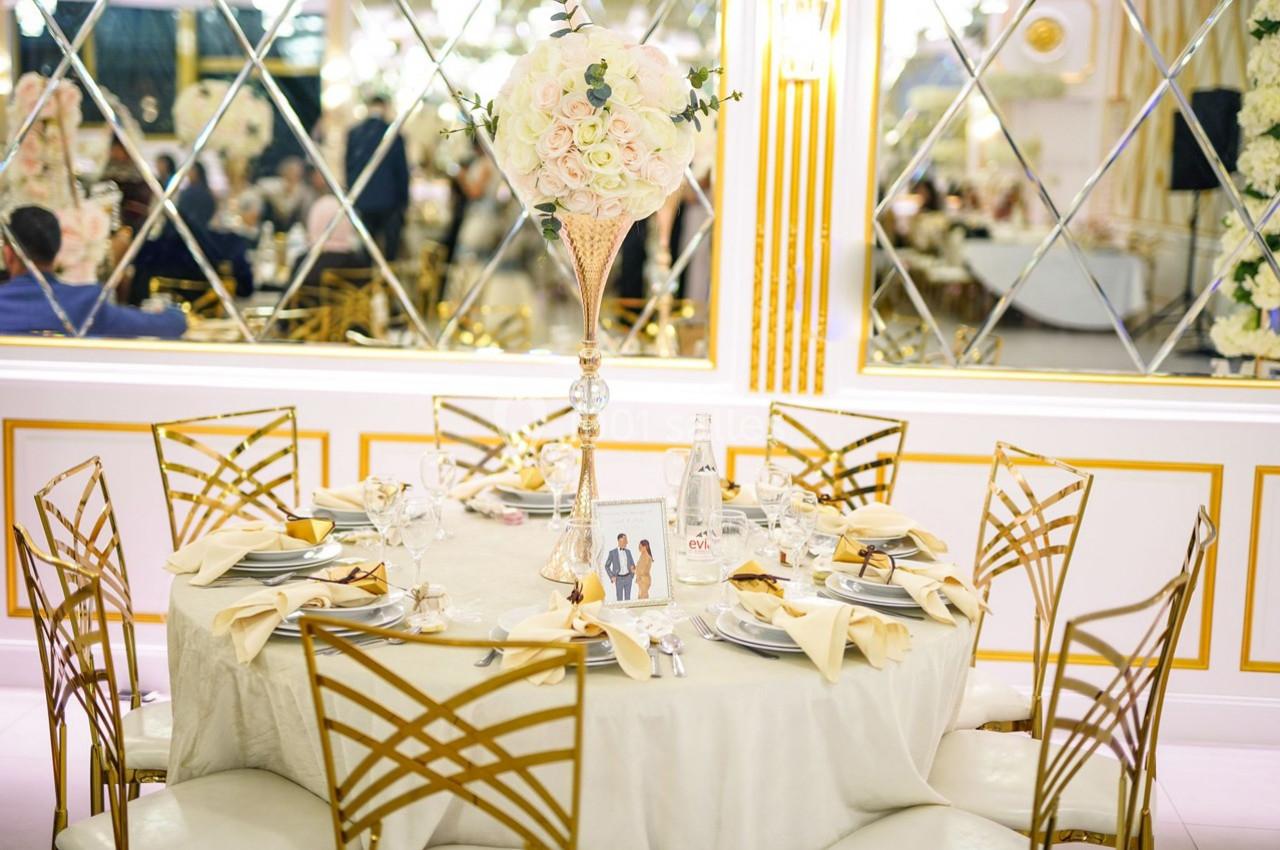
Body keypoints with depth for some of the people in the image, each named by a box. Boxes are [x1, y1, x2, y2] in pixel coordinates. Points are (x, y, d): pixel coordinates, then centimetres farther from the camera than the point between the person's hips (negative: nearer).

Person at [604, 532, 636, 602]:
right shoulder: (612, 552, -4)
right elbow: (607, 566, 0)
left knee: (627, 599, 5)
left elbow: (632, 564, 11)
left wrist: (633, 569, -13)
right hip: (618, 579, -4)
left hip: (628, 578, 4)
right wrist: (611, 577, -11)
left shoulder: (628, 551, 7)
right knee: (619, 600, -3)